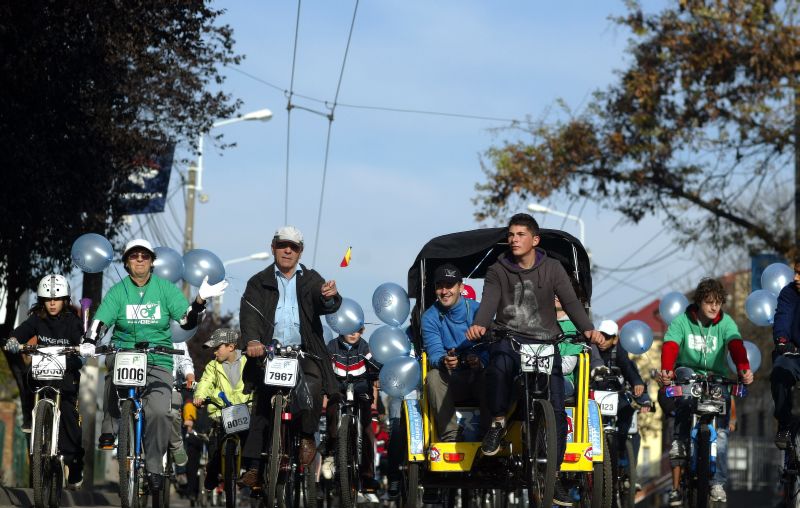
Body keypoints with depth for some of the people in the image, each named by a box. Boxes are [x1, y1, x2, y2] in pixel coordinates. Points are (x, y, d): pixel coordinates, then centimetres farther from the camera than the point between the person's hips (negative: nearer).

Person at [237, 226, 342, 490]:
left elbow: (325, 306, -5)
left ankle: (307, 436, -5)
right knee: (261, 405, -5)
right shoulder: (259, 282, 13)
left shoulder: (311, 280, 13)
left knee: (312, 387, -29)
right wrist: (252, 340, -23)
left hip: (304, 352, -1)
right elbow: (249, 312, -3)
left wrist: (330, 297, -32)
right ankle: (253, 466, -3)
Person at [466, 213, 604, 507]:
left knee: (557, 410, -7)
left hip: (545, 343, 1)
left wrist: (588, 329, -24)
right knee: (499, 364, -39)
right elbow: (489, 302, -9)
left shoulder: (552, 269, 6)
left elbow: (570, 302, -5)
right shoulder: (498, 271, 5)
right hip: (508, 337, -1)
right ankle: (498, 422, -15)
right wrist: (479, 325, -32)